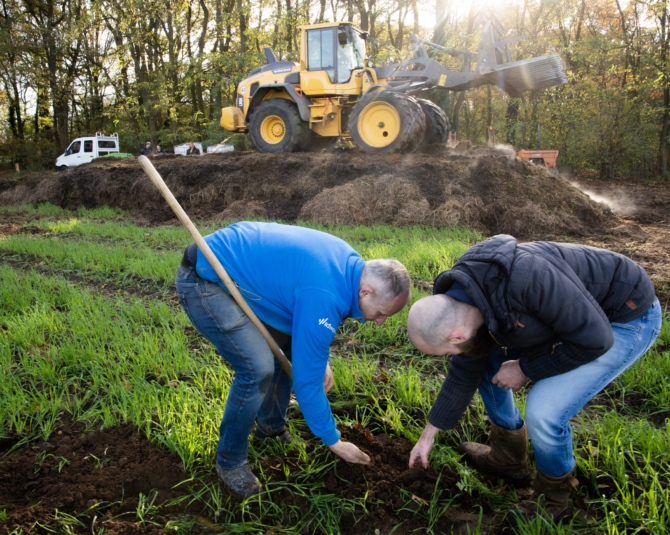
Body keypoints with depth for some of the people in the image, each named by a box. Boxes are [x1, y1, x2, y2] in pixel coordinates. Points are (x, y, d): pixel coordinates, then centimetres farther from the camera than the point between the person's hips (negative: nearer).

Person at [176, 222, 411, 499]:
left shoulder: (348, 261, -1)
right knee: (258, 369, -17)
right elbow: (306, 380, -21)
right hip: (203, 285, -10)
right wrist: (334, 443, -8)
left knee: (289, 345, 10)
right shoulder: (325, 299, -29)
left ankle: (271, 427, 29)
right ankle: (229, 461, 4)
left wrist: (320, 359, 11)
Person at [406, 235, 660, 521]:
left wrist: (525, 369, -18)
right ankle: (506, 459, 29)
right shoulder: (463, 298, -11)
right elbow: (465, 371, 4)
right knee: (487, 365, 10)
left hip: (626, 317, -8)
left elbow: (593, 339, -30)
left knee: (543, 411, -20)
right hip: (571, 313, 8)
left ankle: (552, 498, 10)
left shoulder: (525, 277, -40)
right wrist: (428, 434, 12)